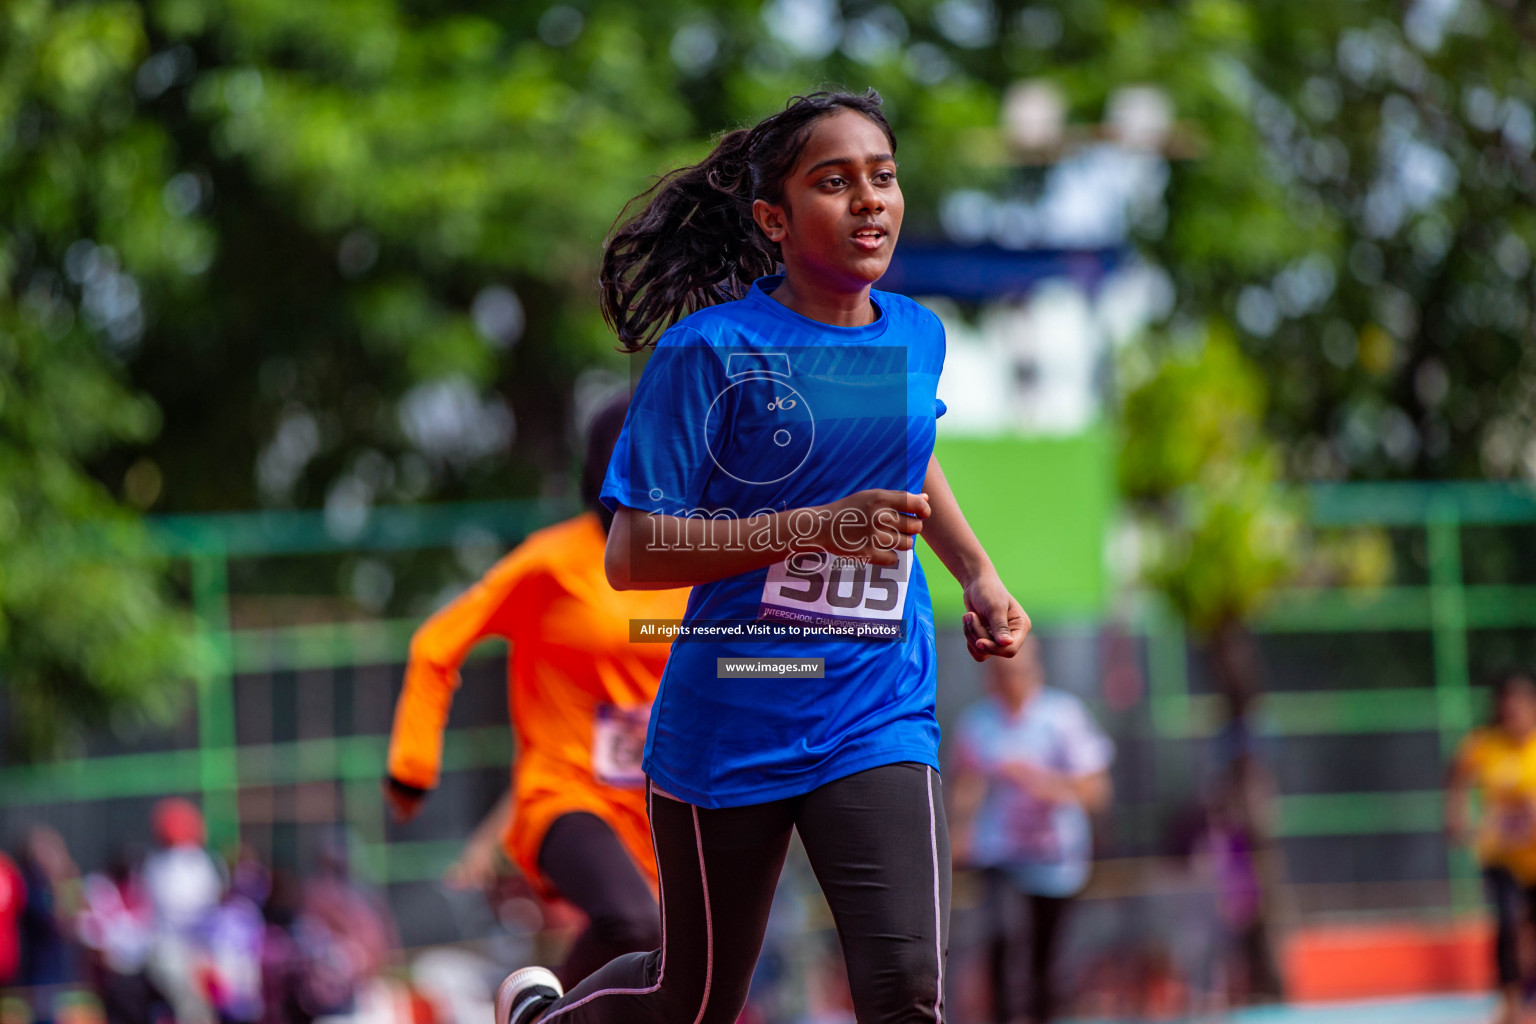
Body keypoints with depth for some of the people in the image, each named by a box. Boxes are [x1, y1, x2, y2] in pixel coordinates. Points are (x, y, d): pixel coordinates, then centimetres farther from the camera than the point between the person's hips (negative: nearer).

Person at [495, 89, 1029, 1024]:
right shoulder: (713, 351, -12)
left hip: (876, 724, 3)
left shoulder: (917, 338, 5)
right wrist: (815, 529, -24)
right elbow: (632, 556, -16)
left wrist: (979, 576, 18)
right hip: (729, 727, -3)